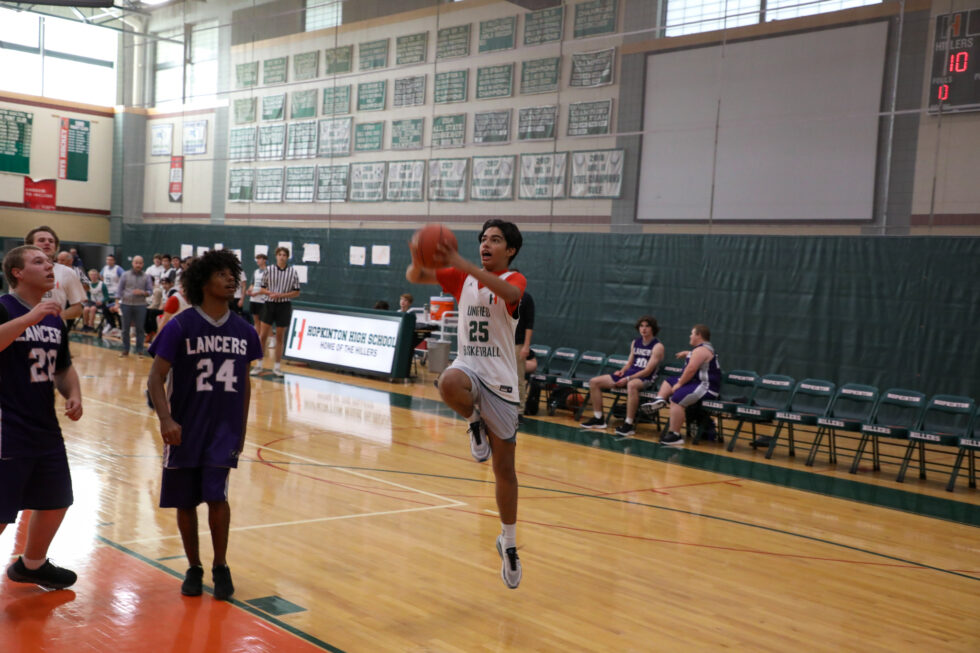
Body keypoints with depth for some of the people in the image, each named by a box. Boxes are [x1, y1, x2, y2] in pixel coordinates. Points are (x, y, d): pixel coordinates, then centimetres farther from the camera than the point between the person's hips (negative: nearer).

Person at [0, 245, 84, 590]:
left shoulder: (55, 319, 11)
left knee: (56, 502, 18)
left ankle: (32, 565, 40)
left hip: (47, 429, 8)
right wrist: (30, 317, -36)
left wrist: (73, 393, 4)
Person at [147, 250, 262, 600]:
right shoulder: (180, 327, -9)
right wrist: (166, 419, -23)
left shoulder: (244, 331, 2)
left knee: (216, 496, -12)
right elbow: (156, 378, -9)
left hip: (225, 430, 1)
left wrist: (241, 428, 15)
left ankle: (220, 567, 8)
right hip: (185, 431, -1)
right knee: (185, 503, 8)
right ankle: (194, 568, 28)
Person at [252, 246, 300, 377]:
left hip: (284, 306, 0)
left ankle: (277, 366, 15)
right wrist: (270, 293, -13)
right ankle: (259, 364, 11)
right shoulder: (269, 270, 1)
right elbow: (263, 288, 7)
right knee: (262, 335, 0)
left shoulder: (292, 272, -1)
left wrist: (280, 295, -12)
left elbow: (296, 292, -1)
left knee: (280, 337, 6)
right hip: (270, 304, 1)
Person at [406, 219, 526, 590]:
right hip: (468, 368, 2)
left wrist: (461, 264, -38)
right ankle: (475, 423, -5)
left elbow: (507, 291, -29)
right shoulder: (461, 278, 8)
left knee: (504, 468, 4)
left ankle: (508, 543, 23)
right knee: (449, 383, -38)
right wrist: (418, 261, -27)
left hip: (500, 381, -2)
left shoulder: (515, 279, -3)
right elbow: (415, 277, -2)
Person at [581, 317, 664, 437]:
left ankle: (628, 424, -43)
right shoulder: (635, 343, 16)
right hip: (629, 373, 8)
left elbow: (648, 371, -13)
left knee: (631, 385, -46)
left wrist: (627, 379, -20)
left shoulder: (658, 346, -6)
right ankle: (598, 418, 3)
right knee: (594, 382, -3)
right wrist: (622, 371, 0)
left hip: (645, 379, -8)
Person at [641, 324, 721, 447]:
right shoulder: (704, 348, 20)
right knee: (669, 381, 21)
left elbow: (691, 369, -25)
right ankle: (659, 400, -6)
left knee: (677, 398, -32)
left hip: (705, 386, -12)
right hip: (697, 382, 12)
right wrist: (687, 353, 33)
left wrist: (680, 384, -18)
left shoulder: (701, 350, -15)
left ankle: (675, 435, -35)